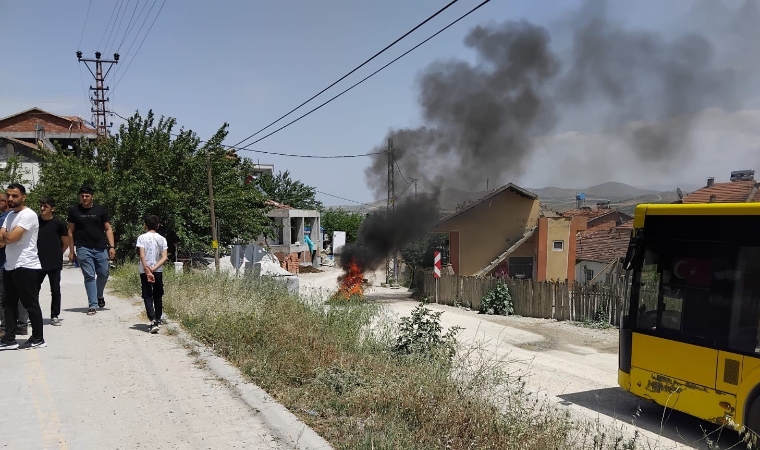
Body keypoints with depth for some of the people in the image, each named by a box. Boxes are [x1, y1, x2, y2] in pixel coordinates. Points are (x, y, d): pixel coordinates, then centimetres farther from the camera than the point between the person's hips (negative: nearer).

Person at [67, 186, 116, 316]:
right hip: (83, 249, -1)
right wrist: (71, 251, 4)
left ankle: (99, 296, 34)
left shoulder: (100, 210, 5)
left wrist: (112, 246, -4)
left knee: (103, 274, 6)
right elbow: (71, 232, 8)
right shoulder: (74, 211, 4)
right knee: (89, 276, -3)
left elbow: (108, 229, 5)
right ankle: (92, 305, 1)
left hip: (100, 248, 1)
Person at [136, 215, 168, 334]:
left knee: (148, 297, -2)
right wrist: (154, 268, -11)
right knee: (158, 296, 17)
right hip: (158, 271, 3)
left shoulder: (142, 237, -5)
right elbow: (165, 257, -7)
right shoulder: (162, 239, 3)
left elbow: (142, 256, -16)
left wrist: (147, 271, -19)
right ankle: (158, 320, 27)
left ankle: (153, 321, -18)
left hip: (144, 271, -3)